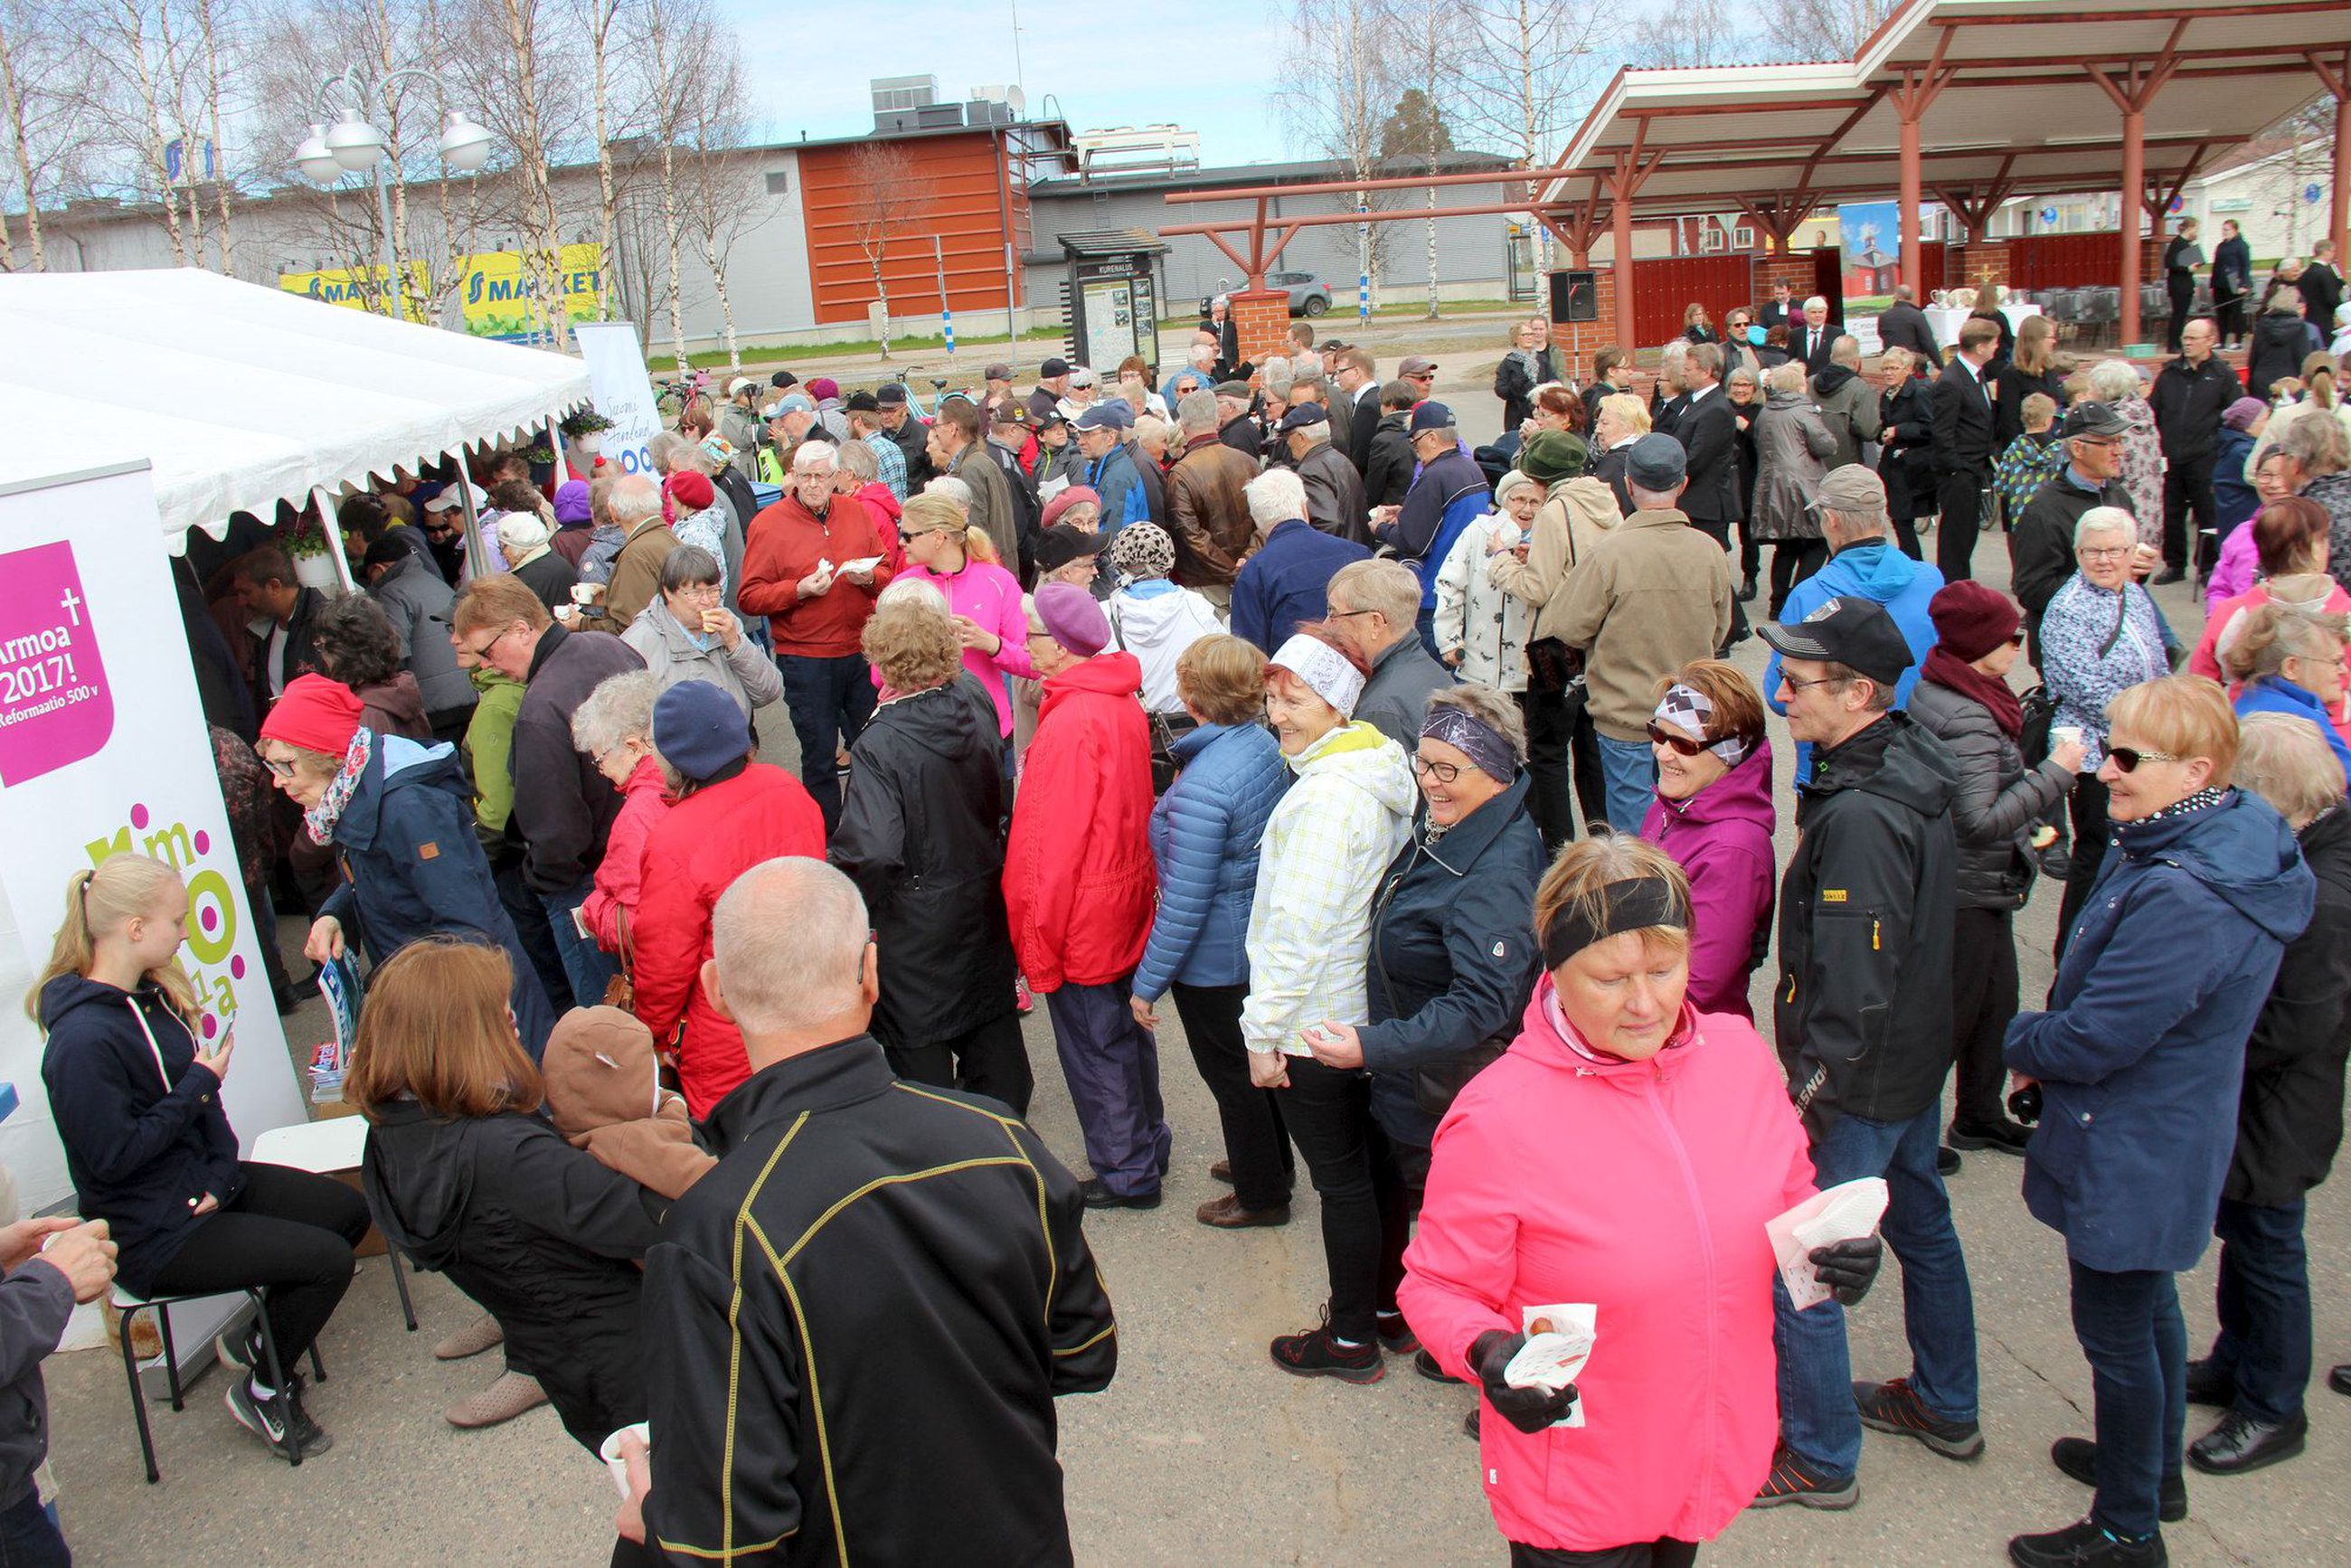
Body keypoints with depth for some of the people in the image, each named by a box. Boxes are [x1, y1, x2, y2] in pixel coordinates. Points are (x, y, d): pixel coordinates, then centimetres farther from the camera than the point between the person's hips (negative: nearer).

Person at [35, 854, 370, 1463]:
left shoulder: (149, 994, 3)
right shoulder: (82, 1041, -27)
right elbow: (112, 1156, -26)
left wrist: (222, 1173, -6)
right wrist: (201, 1086, -20)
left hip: (202, 1183, 9)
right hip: (151, 1234, -9)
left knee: (350, 1211, 8)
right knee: (327, 1259, -14)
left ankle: (258, 1337, 22)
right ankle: (262, 1391, 9)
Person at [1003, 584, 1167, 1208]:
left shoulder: (1071, 722, -25)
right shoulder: (1122, 702, 2)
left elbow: (1057, 842, -22)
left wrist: (1039, 935, -15)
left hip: (1082, 921, -9)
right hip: (1128, 900, 9)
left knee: (1093, 1046, 7)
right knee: (1125, 1032, 23)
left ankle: (1127, 1174, 20)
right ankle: (1147, 1145, 38)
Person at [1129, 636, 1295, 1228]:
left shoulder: (1201, 786, -30)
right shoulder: (1264, 745, -5)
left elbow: (1186, 901, -26)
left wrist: (1147, 981, -14)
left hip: (1214, 957, -8)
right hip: (1264, 933, 8)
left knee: (1231, 1075, 12)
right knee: (1255, 1060, 26)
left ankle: (1261, 1195, 30)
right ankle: (1270, 1162, 46)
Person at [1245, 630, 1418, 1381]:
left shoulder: (1326, 796, -25)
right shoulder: (1378, 776, 4)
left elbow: (1301, 928, -24)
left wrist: (1265, 1030, -16)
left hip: (1315, 1026, -9)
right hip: (1370, 1010, 9)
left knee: (1340, 1181, 4)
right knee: (1376, 1163, 20)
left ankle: (1351, 1340, 18)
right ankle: (1390, 1303, 36)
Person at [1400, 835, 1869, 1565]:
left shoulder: (1739, 1052, -7)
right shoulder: (1495, 1120, -23)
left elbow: (1792, 1199, 10)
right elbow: (1438, 1287, -12)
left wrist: (1833, 1250, -11)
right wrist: (1489, 1354, -32)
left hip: (1719, 1454, 5)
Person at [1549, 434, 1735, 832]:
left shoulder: (1610, 552, -19)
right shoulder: (1711, 552, -7)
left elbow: (1572, 629, -10)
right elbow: (1719, 634, 7)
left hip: (1626, 718, -4)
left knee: (1633, 832, 7)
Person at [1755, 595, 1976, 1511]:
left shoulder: (1859, 816, -30)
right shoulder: (1912, 761, 1)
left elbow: (1853, 983, -28)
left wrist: (1809, 1089, -19)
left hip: (1858, 1082, -10)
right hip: (1918, 1055, 10)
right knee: (1919, 1221, 25)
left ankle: (1819, 1457, 19)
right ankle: (1945, 1407, 44)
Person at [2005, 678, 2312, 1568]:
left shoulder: (2183, 900, -33)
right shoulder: (2214, 846, 0)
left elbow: (2093, 1038, -28)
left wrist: (2022, 1041, -7)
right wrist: (2048, 1046, 0)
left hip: (2130, 1158, -10)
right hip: (2164, 1140, 10)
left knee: (2115, 1332, 7)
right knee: (2147, 1310, 26)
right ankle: (2154, 1470, 45)